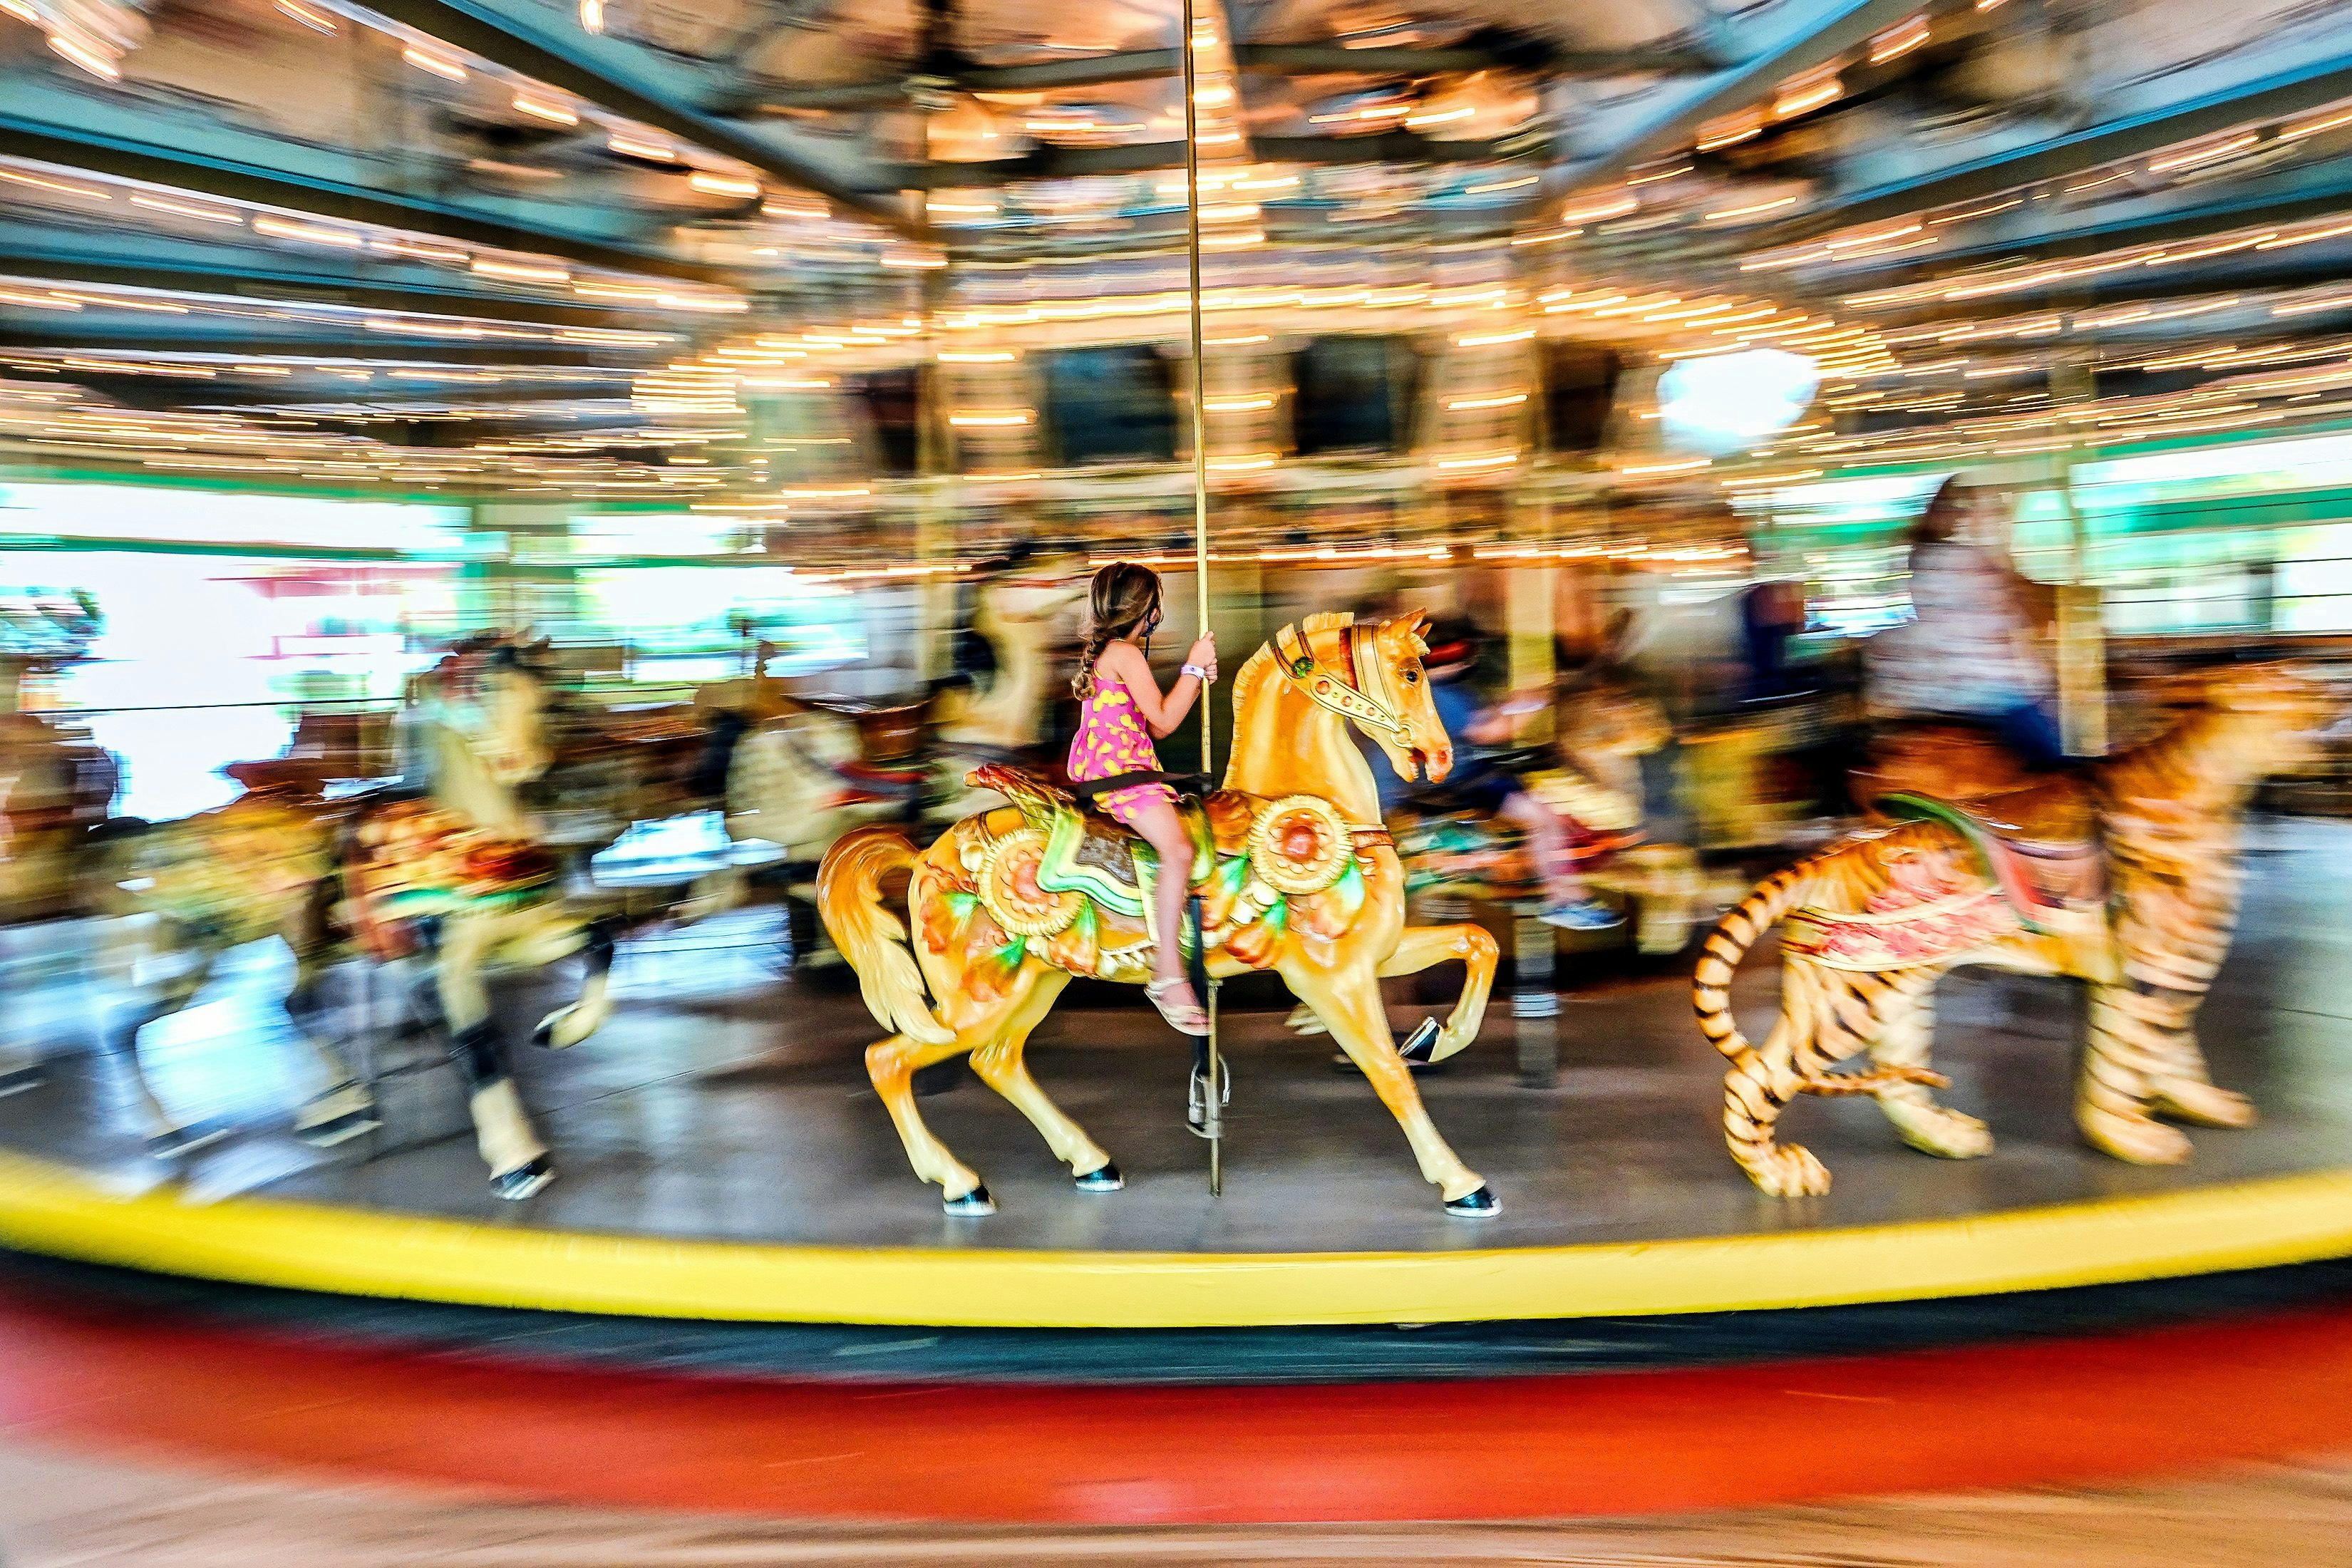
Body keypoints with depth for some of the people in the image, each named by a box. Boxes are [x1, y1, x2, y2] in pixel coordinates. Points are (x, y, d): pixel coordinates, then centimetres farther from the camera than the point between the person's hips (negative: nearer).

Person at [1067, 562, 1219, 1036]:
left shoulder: (1103, 651, 22)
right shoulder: (1126, 654, -9)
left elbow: (1156, 725, 22)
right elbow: (1164, 720, -13)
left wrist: (1198, 679, 13)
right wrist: (1193, 666, -4)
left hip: (1099, 765, 11)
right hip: (1118, 767, -11)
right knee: (1178, 849, -25)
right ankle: (1168, 976, -27)